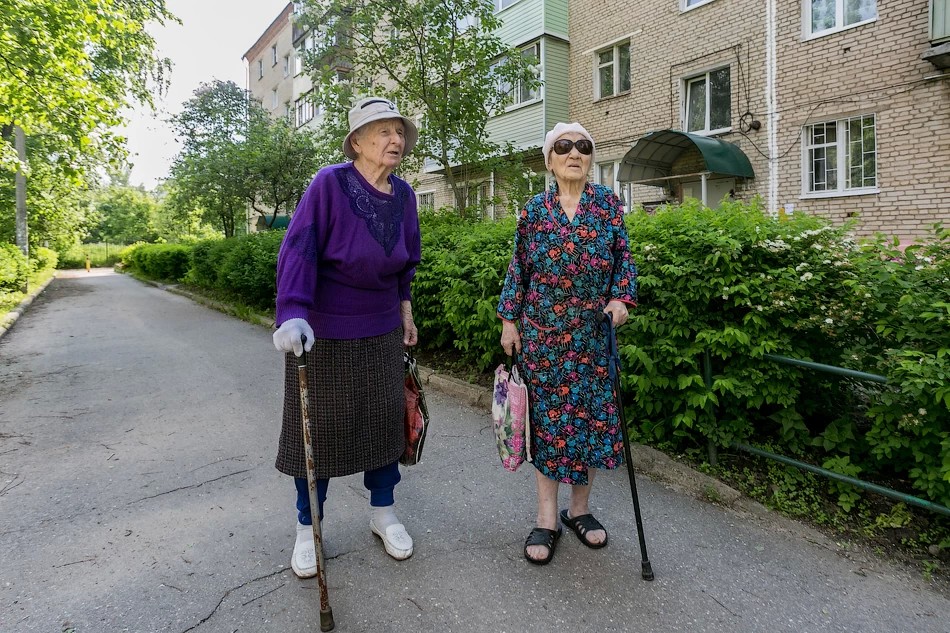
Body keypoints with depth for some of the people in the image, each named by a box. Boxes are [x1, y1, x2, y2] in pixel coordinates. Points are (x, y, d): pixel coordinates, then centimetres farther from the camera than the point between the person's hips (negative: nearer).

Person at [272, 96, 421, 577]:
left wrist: (405, 312, 16)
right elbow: (298, 250, -21)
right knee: (316, 425, 6)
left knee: (385, 417, 11)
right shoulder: (330, 184, -15)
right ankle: (308, 526, 26)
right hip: (322, 333, -5)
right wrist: (293, 315, -33)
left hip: (382, 334, 5)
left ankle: (383, 512, 32)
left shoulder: (403, 195, 2)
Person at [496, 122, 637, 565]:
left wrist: (621, 297, -9)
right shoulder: (535, 209, 3)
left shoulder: (608, 203, 4)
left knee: (592, 413, 5)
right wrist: (509, 320, 2)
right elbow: (518, 268, 5)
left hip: (592, 333, 1)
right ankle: (547, 517, 15)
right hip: (542, 332, -1)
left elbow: (624, 257, 7)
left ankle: (580, 508, 25)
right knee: (547, 416, 3)